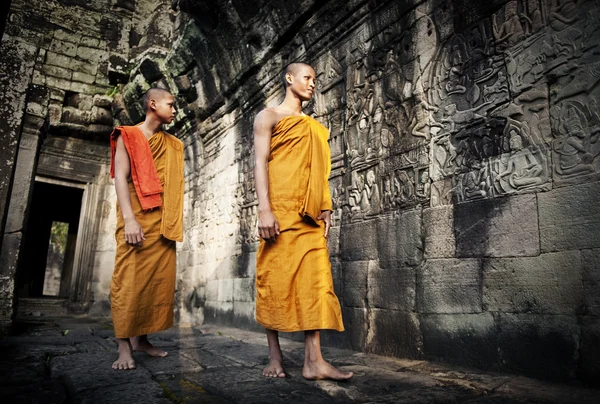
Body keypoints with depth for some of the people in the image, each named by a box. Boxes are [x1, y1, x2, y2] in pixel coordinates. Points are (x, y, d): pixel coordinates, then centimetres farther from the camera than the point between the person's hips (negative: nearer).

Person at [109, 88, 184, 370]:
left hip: (163, 221, 5)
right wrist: (129, 219, -19)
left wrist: (174, 223, 7)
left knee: (160, 280, 2)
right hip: (137, 217, -5)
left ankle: (141, 339, 12)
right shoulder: (128, 136, 6)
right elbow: (120, 176, -6)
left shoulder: (172, 145, 20)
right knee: (130, 280, -8)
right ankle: (124, 346, -2)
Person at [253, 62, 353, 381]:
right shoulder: (270, 116, 9)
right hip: (280, 211, -5)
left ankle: (313, 361, -1)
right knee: (275, 280, -2)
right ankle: (275, 356, 9)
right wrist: (264, 209, -16)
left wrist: (326, 209, 10)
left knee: (315, 281, -3)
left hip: (310, 216, 5)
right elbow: (260, 163, -3)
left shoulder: (316, 128, 25)